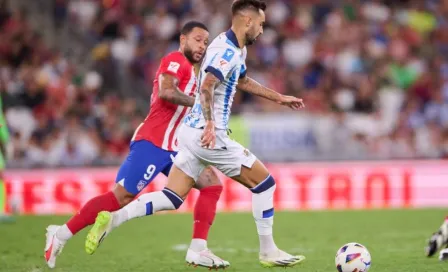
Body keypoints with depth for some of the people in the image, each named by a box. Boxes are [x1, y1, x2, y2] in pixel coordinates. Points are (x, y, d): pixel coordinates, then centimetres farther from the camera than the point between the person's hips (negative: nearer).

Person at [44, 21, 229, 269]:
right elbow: (165, 92, -25)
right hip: (152, 144, -10)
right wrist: (199, 102, -19)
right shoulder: (176, 60, -6)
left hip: (173, 147, 10)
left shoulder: (190, 71, 22)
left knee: (212, 185, 0)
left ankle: (198, 251, -4)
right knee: (121, 197, -10)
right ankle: (61, 234, 0)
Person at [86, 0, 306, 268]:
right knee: (264, 182, 0)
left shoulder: (238, 50, 17)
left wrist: (280, 98, 37)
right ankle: (268, 252, 7)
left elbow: (242, 81, 35)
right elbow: (206, 87, -28)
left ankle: (114, 218, -10)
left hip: (193, 132, 10)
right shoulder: (226, 50, -15)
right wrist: (210, 124, -38)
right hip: (207, 135, -10)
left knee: (171, 198, 4)